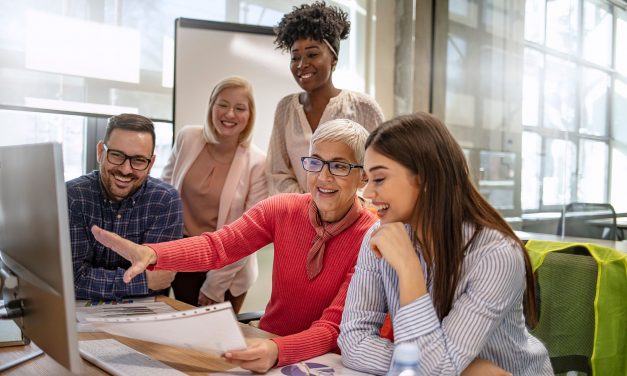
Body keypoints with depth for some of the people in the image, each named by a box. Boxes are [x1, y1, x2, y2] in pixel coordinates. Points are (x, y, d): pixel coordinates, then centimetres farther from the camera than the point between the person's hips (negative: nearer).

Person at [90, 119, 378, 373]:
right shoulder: (282, 209, -4)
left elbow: (332, 328, -21)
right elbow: (217, 246, -16)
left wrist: (277, 351, -40)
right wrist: (150, 254, -33)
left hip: (321, 358, -4)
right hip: (266, 343, 4)